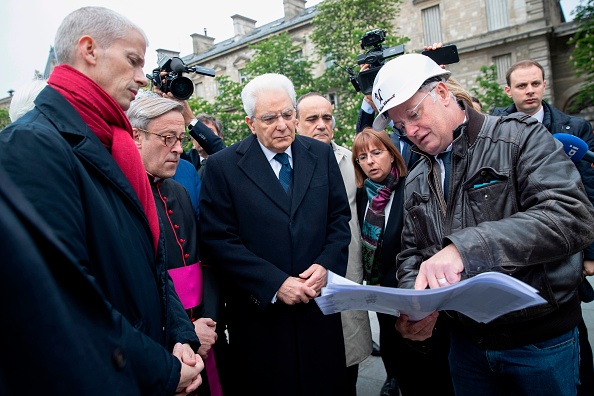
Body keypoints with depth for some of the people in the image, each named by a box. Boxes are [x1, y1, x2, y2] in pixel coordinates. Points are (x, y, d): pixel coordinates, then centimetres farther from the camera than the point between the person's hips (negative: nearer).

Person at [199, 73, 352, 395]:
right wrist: (275, 284, -16)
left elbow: (340, 216, 7)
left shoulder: (322, 154, 3)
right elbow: (219, 240, -11)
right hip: (261, 312, -3)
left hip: (320, 303, 3)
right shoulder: (223, 166, -8)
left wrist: (327, 265, -9)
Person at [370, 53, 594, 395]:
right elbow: (412, 254, 9)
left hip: (541, 341, -4)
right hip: (466, 341, 5)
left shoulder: (521, 137, -12)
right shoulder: (416, 182, 5)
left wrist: (466, 247, -35)